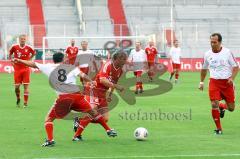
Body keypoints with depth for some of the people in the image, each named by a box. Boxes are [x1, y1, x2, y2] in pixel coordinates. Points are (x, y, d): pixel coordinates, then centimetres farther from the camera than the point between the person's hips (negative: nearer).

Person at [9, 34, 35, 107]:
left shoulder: (29, 48, -4)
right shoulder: (14, 47, -4)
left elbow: (34, 53, 17)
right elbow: (10, 53, 15)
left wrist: (29, 59, 8)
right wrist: (11, 61, 7)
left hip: (26, 69, -1)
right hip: (17, 69, 1)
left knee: (26, 86, -5)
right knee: (17, 86, 2)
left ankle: (25, 103, 0)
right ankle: (18, 99, 31)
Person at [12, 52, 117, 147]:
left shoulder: (49, 67, 15)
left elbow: (33, 64, 20)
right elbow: (82, 75, 0)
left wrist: (18, 60, 28)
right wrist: (91, 81, 0)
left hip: (63, 98, -1)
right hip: (76, 95, 1)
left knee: (49, 118, 11)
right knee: (93, 112, 20)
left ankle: (50, 140, -10)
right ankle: (109, 130, 23)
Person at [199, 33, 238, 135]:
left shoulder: (227, 52, -5)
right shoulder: (207, 54, 3)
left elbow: (236, 67, 0)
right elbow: (204, 69, 19)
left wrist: (232, 78, -15)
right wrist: (202, 82, 16)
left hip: (227, 82, -1)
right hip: (214, 82, 1)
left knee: (231, 108, 1)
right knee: (214, 105, -14)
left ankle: (222, 107, 38)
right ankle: (218, 129, 1)